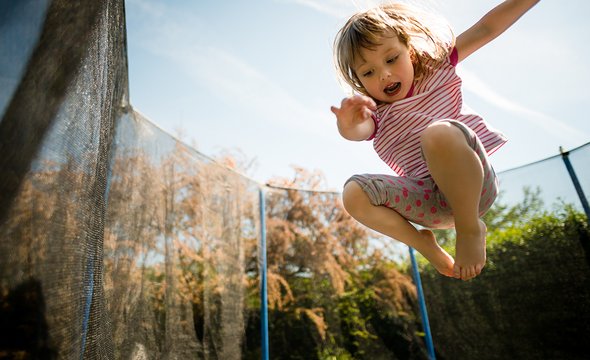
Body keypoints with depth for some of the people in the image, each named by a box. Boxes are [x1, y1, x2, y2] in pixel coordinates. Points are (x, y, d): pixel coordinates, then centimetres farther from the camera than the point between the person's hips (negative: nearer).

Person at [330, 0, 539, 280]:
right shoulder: (375, 114, 8)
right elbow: (358, 132, -16)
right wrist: (348, 124, -40)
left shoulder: (436, 68, 13)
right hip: (431, 201, 2)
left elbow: (486, 28, 11)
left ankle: (470, 228, -14)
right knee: (354, 193, -21)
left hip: (472, 184, -2)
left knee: (439, 133, -34)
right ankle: (423, 244, -1)